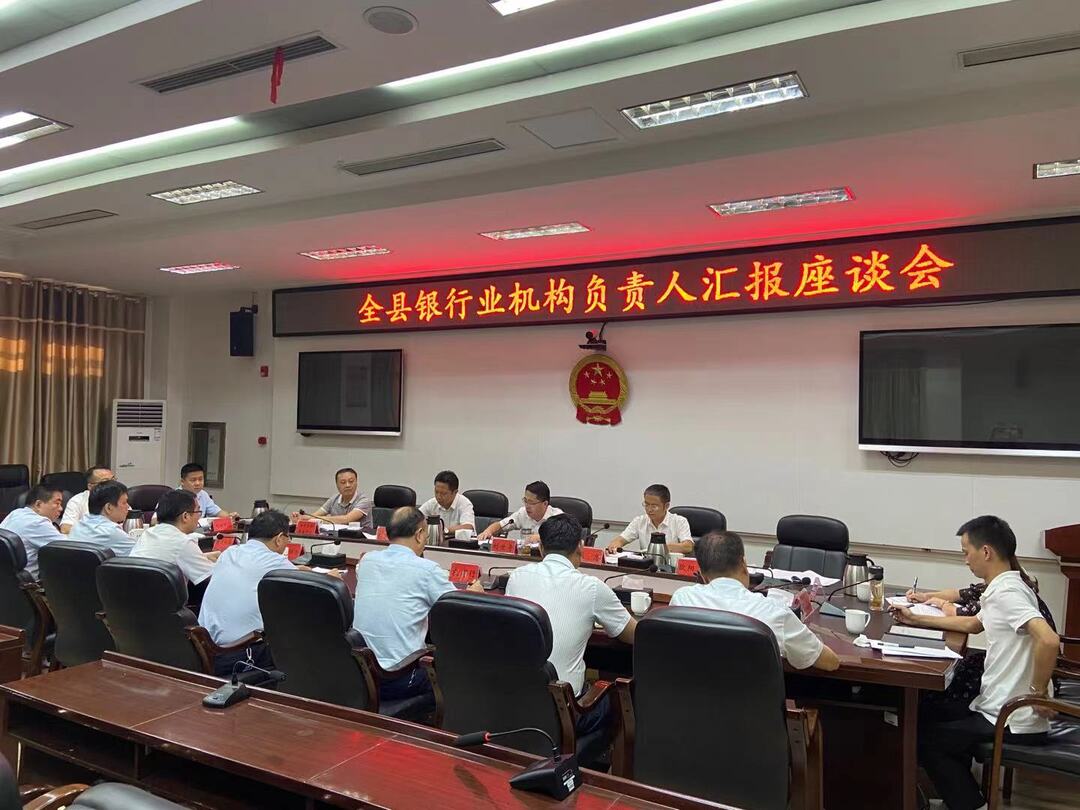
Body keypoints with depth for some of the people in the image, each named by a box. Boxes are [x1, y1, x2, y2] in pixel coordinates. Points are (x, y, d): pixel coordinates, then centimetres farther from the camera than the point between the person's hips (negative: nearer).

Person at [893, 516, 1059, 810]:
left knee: (924, 737, 3)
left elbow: (1048, 640, -37)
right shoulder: (1002, 589, 10)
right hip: (1000, 708, 10)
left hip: (1013, 722, -10)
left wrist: (1037, 692, -24)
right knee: (929, 714, 21)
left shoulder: (1006, 592, -22)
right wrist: (917, 619, 28)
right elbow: (973, 624, 28)